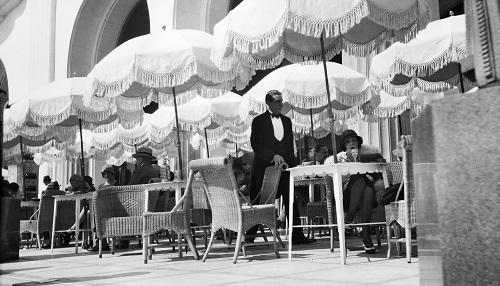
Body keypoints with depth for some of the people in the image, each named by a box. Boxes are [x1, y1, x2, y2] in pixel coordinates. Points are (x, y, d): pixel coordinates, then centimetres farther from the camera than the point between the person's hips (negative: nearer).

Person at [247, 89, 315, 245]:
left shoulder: (287, 121, 16)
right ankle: (249, 236, 12)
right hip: (264, 167, -4)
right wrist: (273, 156, -20)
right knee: (258, 203, 1)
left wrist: (292, 164, 9)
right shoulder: (259, 121, 0)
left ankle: (297, 235, 1)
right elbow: (256, 145, -8)